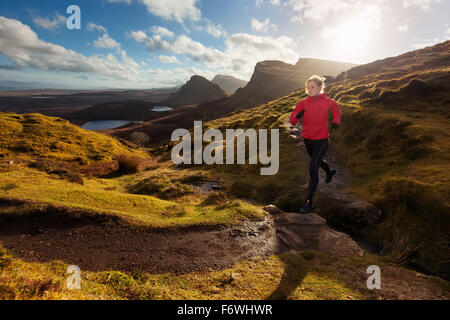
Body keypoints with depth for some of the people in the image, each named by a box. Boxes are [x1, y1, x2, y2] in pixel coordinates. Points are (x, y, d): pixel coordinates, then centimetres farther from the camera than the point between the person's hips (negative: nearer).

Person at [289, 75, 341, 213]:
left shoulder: (327, 102, -11)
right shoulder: (303, 103, -8)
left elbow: (336, 108, 13)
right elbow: (292, 121, -14)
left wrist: (336, 121, -3)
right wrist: (297, 116, -36)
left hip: (321, 141, -4)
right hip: (307, 140, 4)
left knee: (313, 168, -14)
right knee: (317, 161, 28)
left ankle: (309, 201, -4)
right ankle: (329, 172, 65)